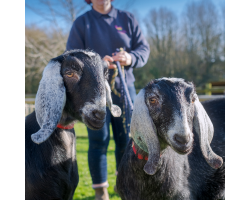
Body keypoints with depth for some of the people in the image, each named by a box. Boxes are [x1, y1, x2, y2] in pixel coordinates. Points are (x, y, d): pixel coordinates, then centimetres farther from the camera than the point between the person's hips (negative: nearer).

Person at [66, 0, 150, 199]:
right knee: (99, 141, -3)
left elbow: (144, 48, 1)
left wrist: (130, 58, -23)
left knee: (126, 138, 6)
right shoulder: (81, 22, 2)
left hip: (125, 87, 2)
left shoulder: (127, 19, 7)